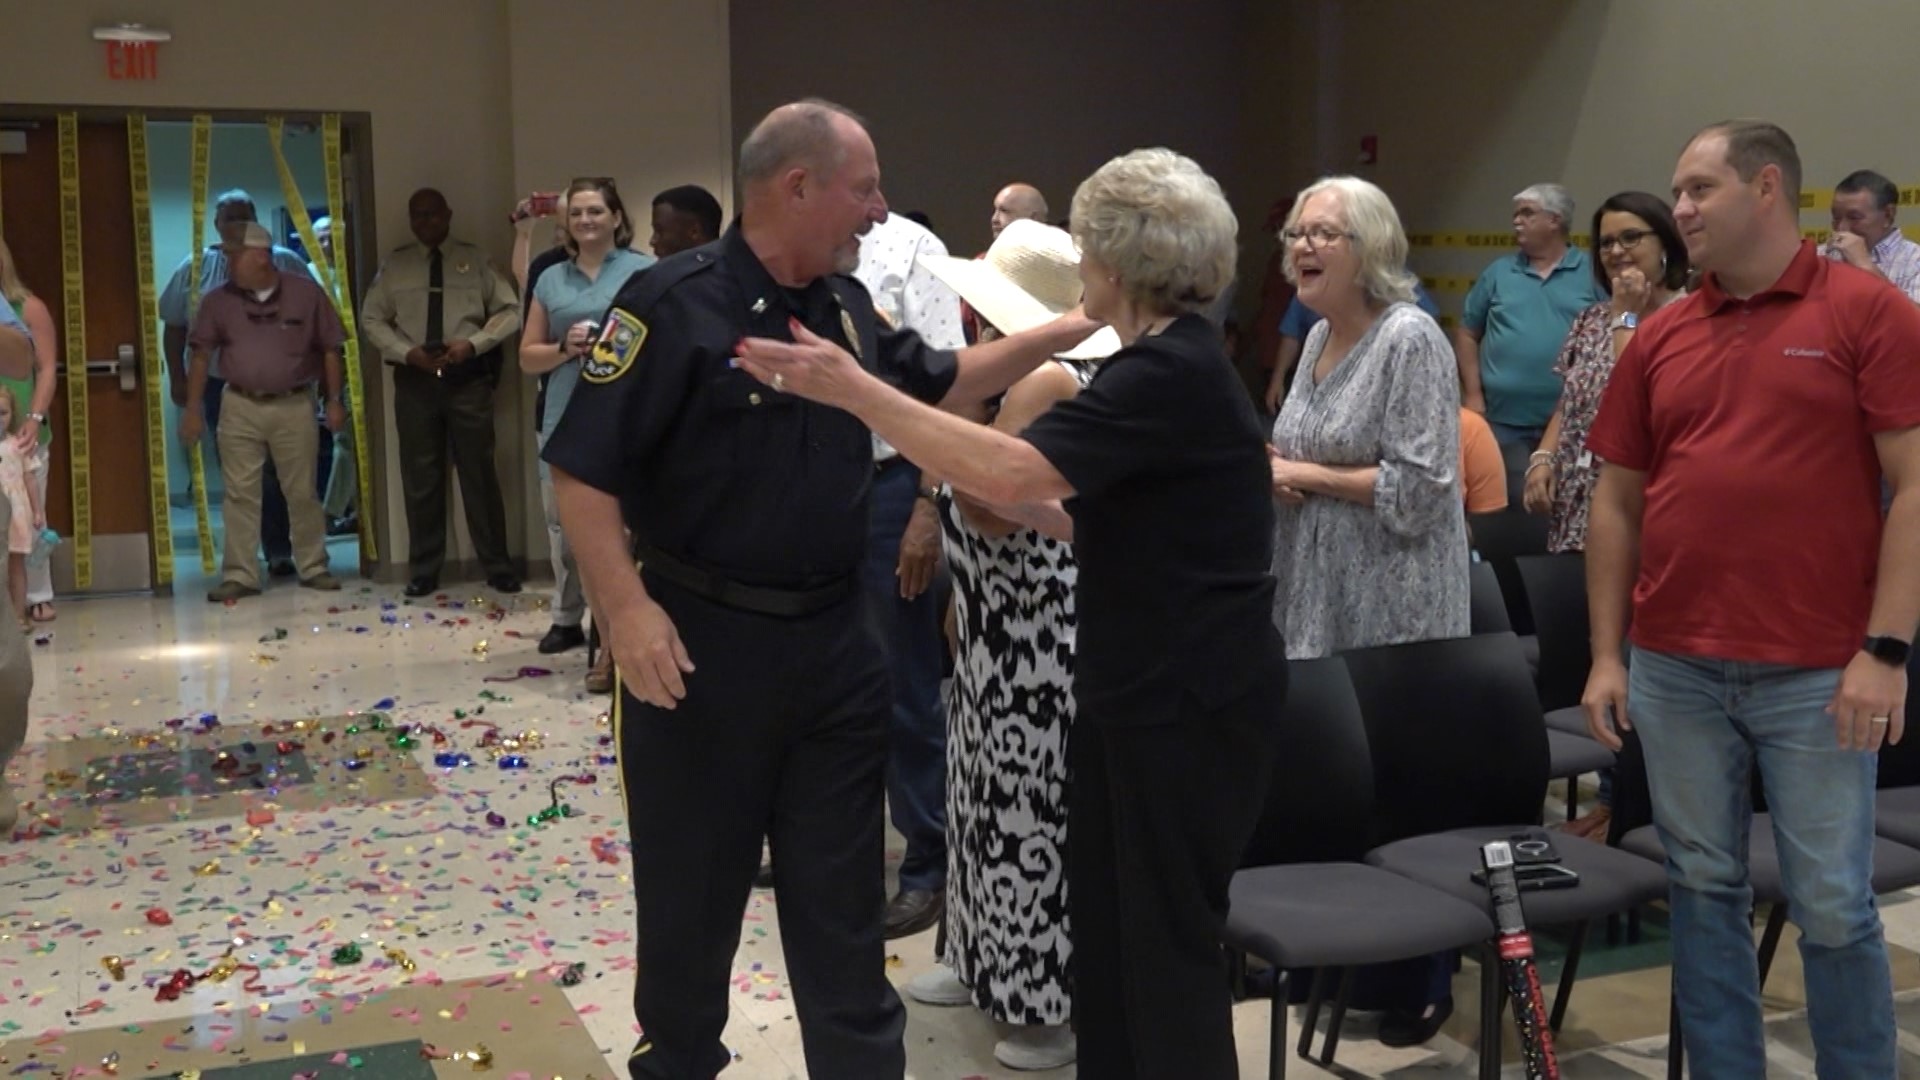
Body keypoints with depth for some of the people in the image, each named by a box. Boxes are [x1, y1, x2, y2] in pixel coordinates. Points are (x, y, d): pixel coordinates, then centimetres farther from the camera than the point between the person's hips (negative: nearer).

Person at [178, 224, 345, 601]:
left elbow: (330, 351, 4)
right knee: (240, 495, 1)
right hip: (240, 407, 1)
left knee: (302, 493, 5)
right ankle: (239, 575, 6)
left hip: (294, 405, -1)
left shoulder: (306, 294, 0)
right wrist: (193, 409, 2)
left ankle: (313, 568, 16)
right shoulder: (218, 301, 4)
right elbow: (201, 356, 6)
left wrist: (334, 400, 0)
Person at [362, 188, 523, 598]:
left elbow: (510, 311, 3)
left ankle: (497, 565, 11)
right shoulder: (395, 265, 8)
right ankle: (424, 570, 14)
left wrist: (473, 343, -12)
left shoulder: (475, 260, 5)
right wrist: (408, 352, -9)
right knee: (420, 477, 6)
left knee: (479, 472, 2)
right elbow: (373, 320, 8)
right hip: (414, 380, 2)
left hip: (468, 377, -1)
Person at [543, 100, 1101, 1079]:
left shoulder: (847, 304, 7)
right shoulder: (675, 304, -14)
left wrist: (1063, 331, 16)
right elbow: (581, 468, -16)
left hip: (835, 638, 5)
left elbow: (941, 383, 23)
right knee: (691, 889, 11)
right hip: (703, 641, -5)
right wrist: (627, 607, -24)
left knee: (841, 891, 12)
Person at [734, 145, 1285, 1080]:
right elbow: (1104, 519, 15)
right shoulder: (1167, 364, 11)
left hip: (1194, 703, -10)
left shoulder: (1173, 374, -21)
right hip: (1136, 691, 10)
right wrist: (980, 492, 9)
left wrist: (853, 390, -29)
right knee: (1106, 924, 17)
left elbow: (1013, 471, -31)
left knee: (1168, 939, 4)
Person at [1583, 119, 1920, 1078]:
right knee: (1704, 890, 12)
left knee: (1833, 907, 3)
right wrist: (1607, 654, 6)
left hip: (1819, 673, -4)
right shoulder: (1658, 338, 10)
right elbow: (1616, 501, 11)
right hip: (1674, 667, 4)